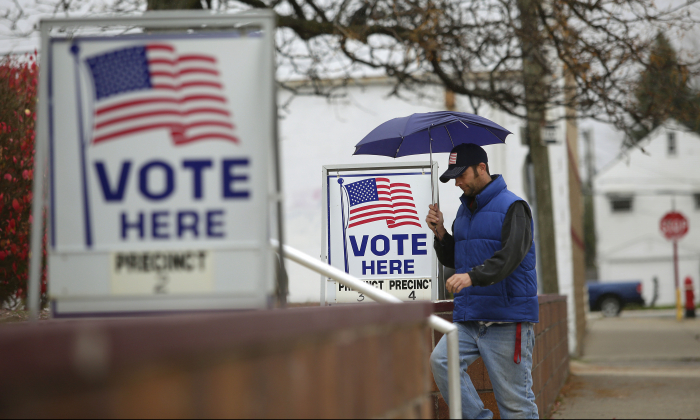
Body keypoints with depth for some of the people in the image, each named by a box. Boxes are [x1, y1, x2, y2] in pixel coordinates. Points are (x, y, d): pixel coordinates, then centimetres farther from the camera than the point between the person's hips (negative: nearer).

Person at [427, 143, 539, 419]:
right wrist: (440, 233, 5)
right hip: (467, 319, 7)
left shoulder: (512, 207, -6)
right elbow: (452, 260, 24)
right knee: (441, 361, -17)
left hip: (507, 321, -7)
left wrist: (472, 276, -35)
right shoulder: (464, 210, 18)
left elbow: (511, 254, -21)